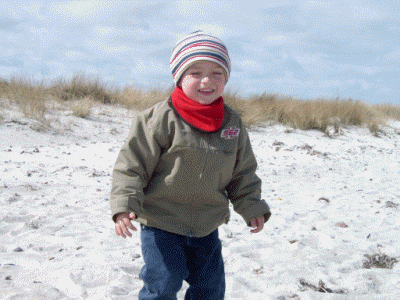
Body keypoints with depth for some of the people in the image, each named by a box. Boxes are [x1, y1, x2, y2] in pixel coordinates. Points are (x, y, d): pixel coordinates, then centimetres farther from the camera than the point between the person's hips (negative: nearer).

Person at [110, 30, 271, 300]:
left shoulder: (233, 123, 1)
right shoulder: (161, 118, -15)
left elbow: (243, 172, 12)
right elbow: (133, 163, -13)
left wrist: (252, 207, 11)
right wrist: (125, 205, -21)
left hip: (207, 226, 5)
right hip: (161, 222, -4)